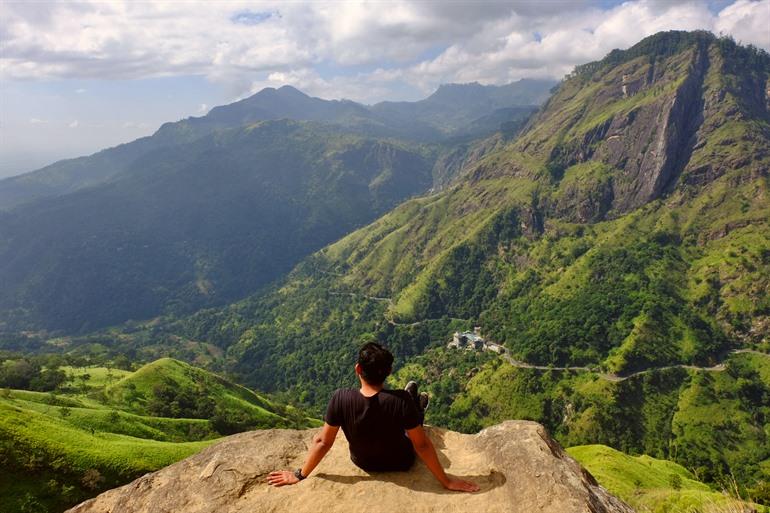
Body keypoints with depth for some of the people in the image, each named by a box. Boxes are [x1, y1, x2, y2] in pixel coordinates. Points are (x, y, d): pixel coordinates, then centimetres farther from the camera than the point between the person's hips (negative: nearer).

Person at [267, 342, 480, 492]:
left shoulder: (341, 398, -31)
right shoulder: (401, 401, -35)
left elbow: (323, 441, -21)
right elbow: (422, 445, -25)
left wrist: (300, 475, -5)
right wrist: (446, 481, -10)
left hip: (363, 463, 2)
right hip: (400, 463, -2)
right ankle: (418, 407, 57)